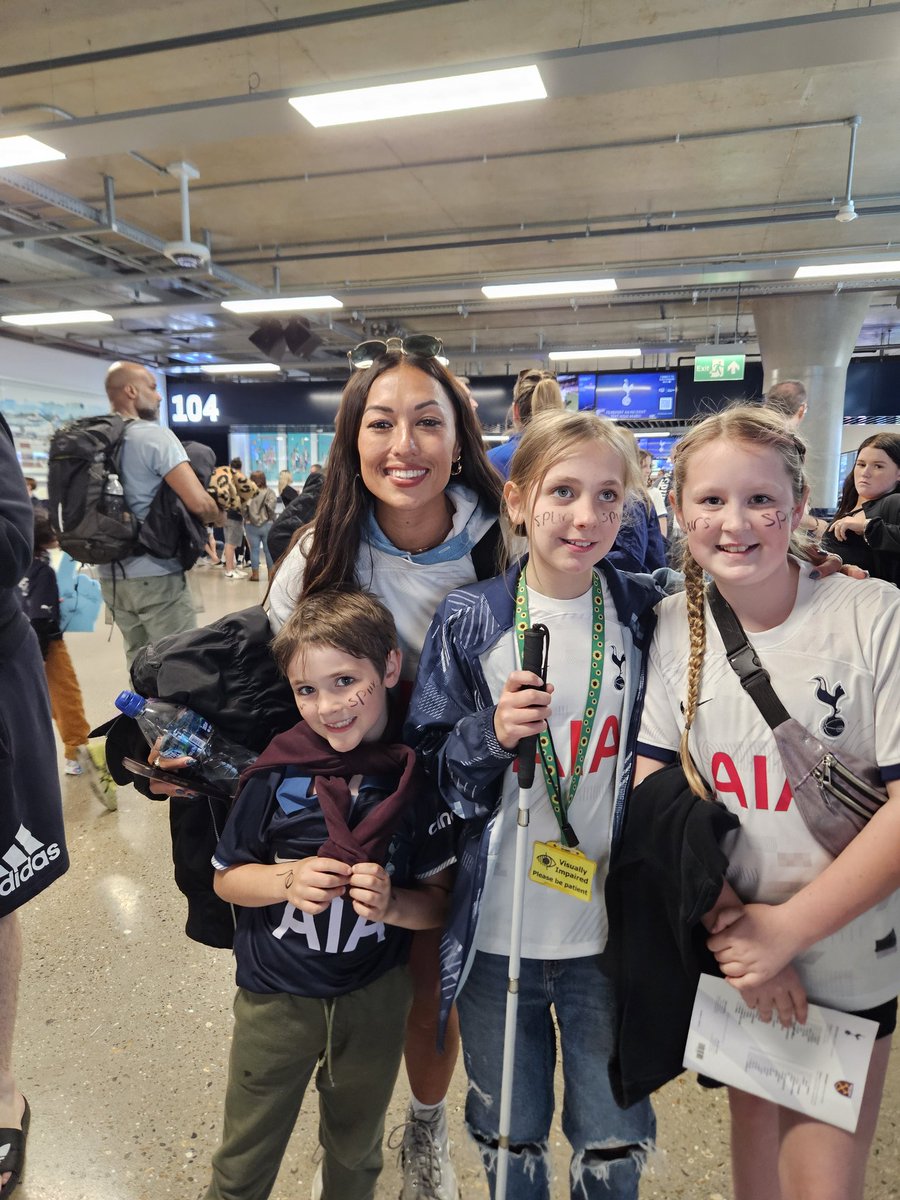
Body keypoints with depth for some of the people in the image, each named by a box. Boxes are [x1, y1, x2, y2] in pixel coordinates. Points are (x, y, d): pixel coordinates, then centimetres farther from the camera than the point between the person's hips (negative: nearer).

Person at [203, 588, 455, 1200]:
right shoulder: (278, 775, -18)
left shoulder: (418, 778, -16)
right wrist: (288, 881, -22)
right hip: (276, 996, 0)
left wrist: (392, 903, -27)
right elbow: (226, 878, -4)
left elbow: (440, 900, -7)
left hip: (375, 1000, 1)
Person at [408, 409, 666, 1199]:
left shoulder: (647, 617, -5)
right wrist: (490, 735, -22)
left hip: (611, 927, 1)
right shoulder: (469, 622, -10)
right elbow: (427, 768, -6)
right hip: (496, 929, 0)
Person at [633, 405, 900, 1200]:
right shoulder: (675, 627, -7)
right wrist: (727, 923, -12)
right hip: (732, 947, 3)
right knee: (752, 1119, 24)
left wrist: (787, 928, -17)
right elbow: (656, 789, -6)